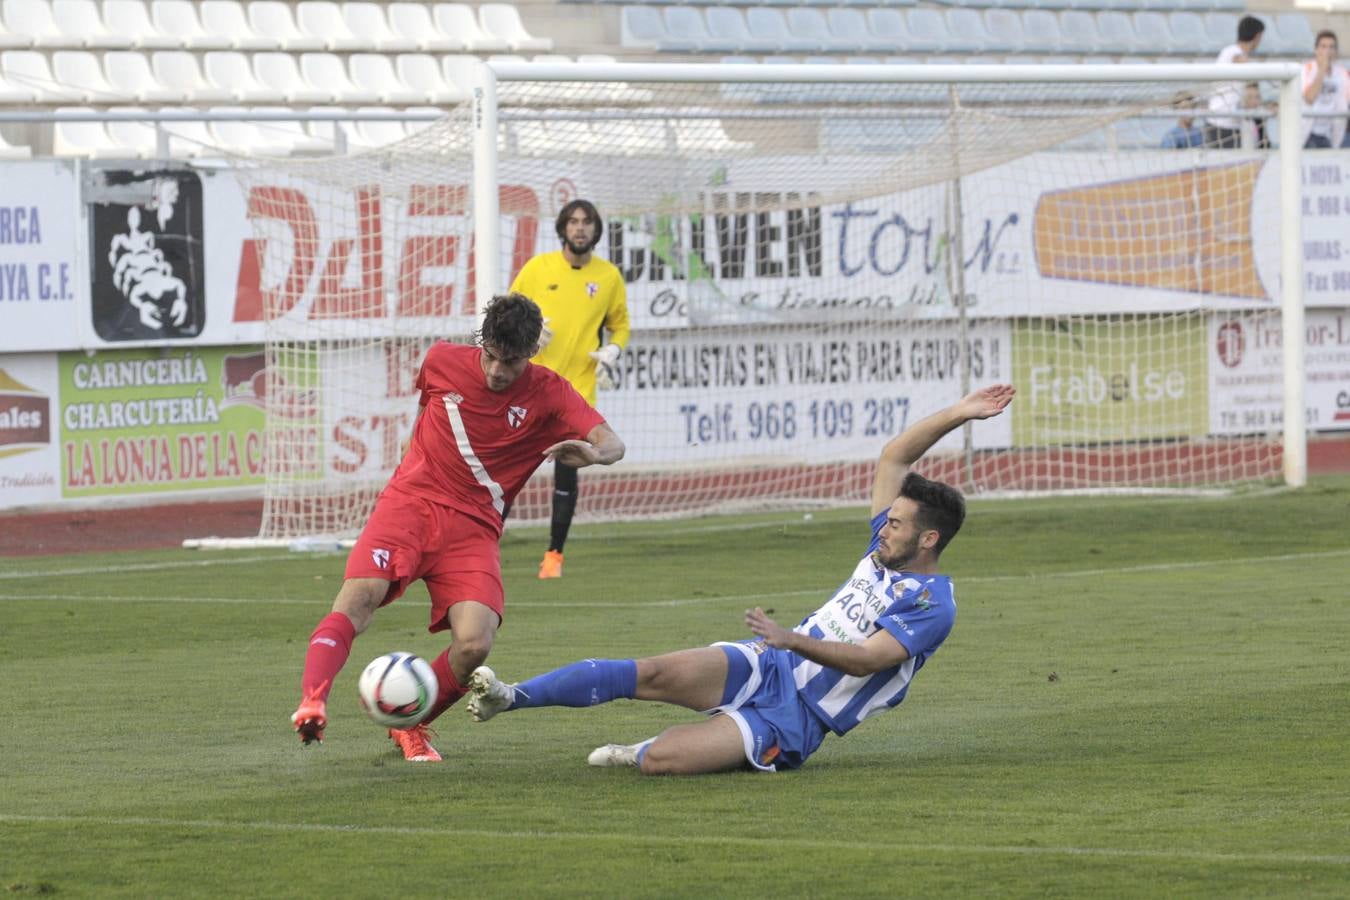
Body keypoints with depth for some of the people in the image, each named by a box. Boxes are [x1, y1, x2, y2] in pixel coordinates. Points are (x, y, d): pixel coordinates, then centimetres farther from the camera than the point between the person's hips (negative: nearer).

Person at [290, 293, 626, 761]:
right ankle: (311, 702, -42)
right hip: (410, 502, 0)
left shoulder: (548, 395, -3)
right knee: (359, 595, -28)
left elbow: (612, 443, -15)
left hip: (472, 529, 0)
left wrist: (593, 453, -38)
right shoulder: (442, 361, 2)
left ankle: (411, 726, 5)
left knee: (474, 643, -20)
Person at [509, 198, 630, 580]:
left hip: (577, 387, 0)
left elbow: (619, 325, 15)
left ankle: (554, 555, 8)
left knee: (566, 470, -2)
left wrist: (610, 354, -4)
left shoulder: (609, 277, 3)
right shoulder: (538, 268, 0)